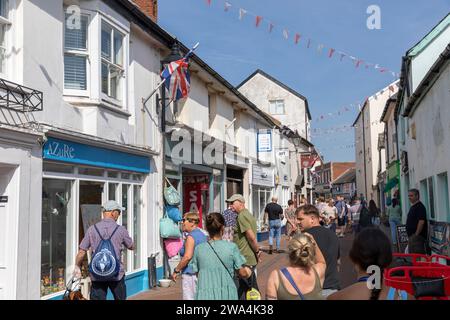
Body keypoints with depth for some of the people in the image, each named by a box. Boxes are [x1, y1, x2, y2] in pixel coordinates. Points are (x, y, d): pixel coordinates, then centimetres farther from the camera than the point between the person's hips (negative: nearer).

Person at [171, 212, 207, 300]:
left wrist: (176, 270, -15)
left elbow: (187, 257, -23)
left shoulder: (191, 237, -14)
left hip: (191, 274, -9)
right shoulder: (202, 235, 13)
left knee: (189, 297, -4)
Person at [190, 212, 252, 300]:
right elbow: (242, 273, -2)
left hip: (205, 295, 2)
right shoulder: (231, 247, -7)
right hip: (227, 295, -2)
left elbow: (197, 273, 9)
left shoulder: (199, 249, -1)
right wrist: (248, 272, 20)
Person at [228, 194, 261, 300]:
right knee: (252, 289, 17)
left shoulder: (242, 216, -16)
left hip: (244, 260, -10)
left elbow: (251, 237, -21)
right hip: (251, 259, 10)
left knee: (241, 292, -4)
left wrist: (257, 251, -10)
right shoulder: (248, 214, 16)